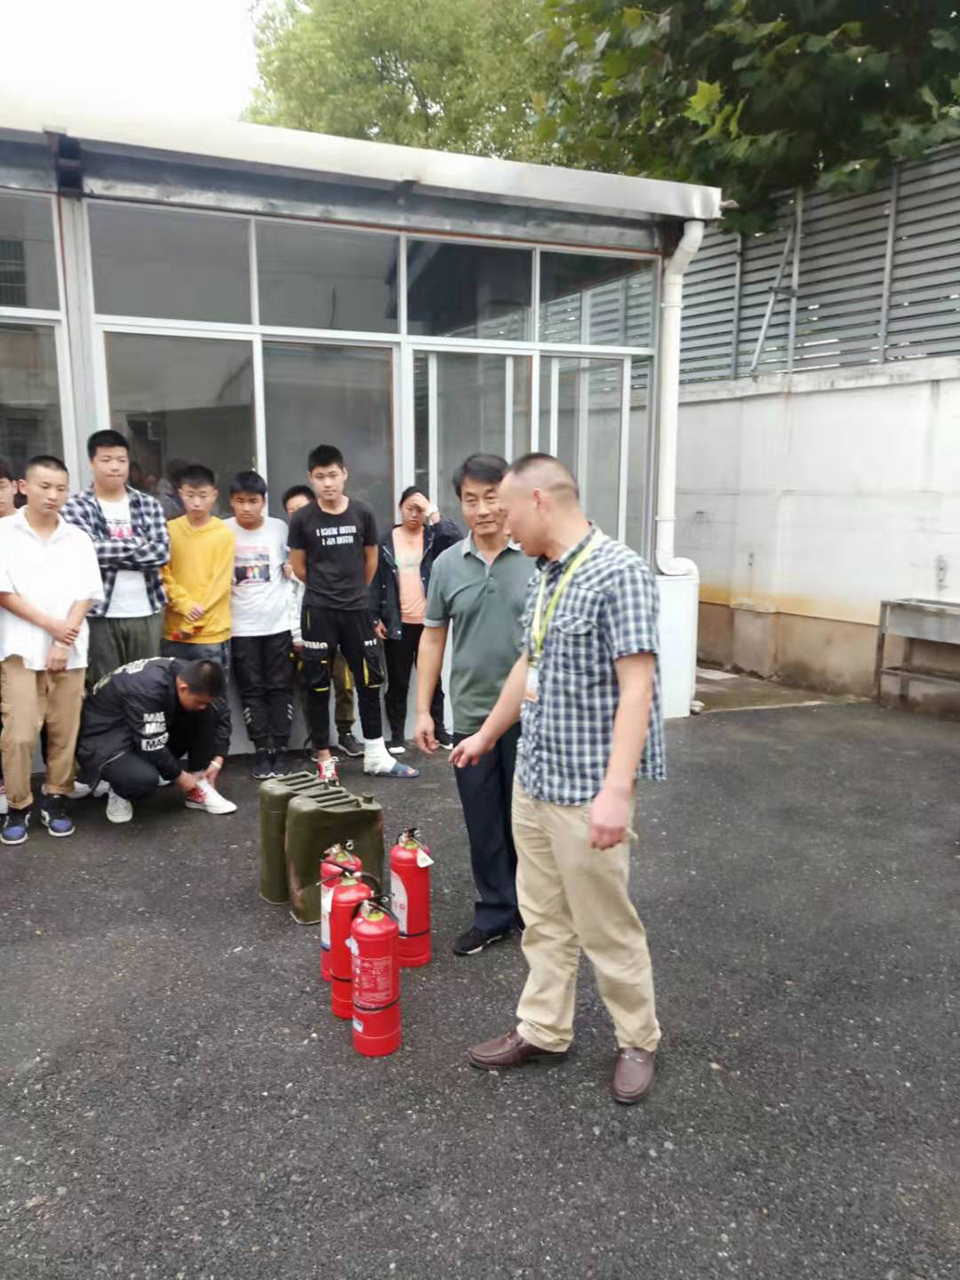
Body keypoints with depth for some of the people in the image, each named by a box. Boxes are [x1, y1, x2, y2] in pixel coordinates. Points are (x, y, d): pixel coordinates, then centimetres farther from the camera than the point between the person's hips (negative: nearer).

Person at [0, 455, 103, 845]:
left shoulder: (78, 538, 7)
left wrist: (64, 642, -8)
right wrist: (50, 624, -12)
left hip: (70, 649, 2)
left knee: (64, 730, 5)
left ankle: (56, 798, 20)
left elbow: (86, 595, 2)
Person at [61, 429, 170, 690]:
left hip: (147, 612, 3)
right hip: (99, 614, -3)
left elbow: (162, 552, -5)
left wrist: (110, 552, -10)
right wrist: (139, 543, -7)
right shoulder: (76, 506, -1)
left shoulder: (149, 504, 7)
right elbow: (91, 551, -16)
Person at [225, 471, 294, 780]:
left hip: (278, 622, 1)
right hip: (240, 626, 0)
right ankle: (261, 751, 11)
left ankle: (280, 750, 11)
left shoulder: (280, 528, 0)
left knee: (279, 688, 4)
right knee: (252, 690, 4)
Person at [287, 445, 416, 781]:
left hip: (357, 609, 2)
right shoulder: (302, 519, -6)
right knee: (318, 685, 4)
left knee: (369, 681, 7)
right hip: (318, 611, -2)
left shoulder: (362, 513, -1)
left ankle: (376, 755, 18)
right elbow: (299, 567, 5)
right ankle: (324, 757, 14)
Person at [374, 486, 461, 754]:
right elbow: (377, 581, 4)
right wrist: (376, 618, -1)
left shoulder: (433, 536, 2)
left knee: (432, 679, 12)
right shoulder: (387, 541, 3)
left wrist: (432, 514, -18)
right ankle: (396, 736, 16)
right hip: (397, 624, 0)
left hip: (428, 622, 0)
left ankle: (439, 730, 25)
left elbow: (457, 538, -20)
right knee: (397, 682, 7)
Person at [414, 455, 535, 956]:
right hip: (471, 717, 3)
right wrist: (423, 710, 6)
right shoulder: (446, 564, 3)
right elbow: (433, 638, 9)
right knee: (484, 826, 12)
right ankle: (494, 913, 28)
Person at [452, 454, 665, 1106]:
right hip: (533, 778, 8)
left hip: (586, 788, -8)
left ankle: (638, 1040, 28)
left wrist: (617, 790, -27)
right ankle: (543, 1030, 32)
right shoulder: (544, 576, 10)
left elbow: (637, 688, -22)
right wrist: (486, 735, 31)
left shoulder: (619, 571, -17)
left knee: (606, 926, 7)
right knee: (544, 918, 17)